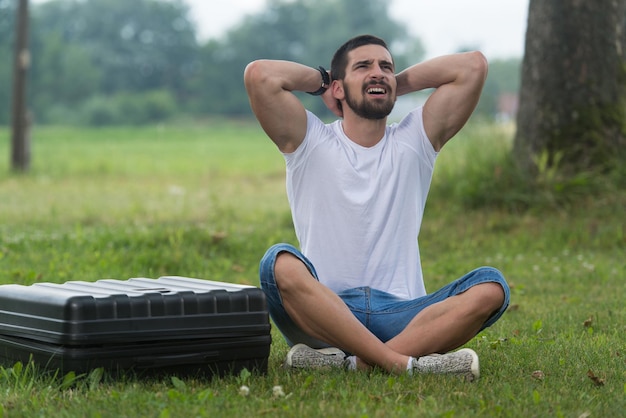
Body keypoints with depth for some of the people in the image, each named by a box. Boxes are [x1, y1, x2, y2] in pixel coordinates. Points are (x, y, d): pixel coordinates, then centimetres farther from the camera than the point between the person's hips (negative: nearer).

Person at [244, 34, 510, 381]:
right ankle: (406, 363, -40)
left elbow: (473, 66, 6)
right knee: (281, 264, -33)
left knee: (490, 286, -24)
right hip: (322, 314, -2)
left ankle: (353, 362, -36)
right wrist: (321, 81, 9)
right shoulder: (309, 141, 6)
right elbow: (258, 74, -8)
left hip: (401, 314, 2)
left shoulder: (415, 140, 13)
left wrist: (400, 83, 15)